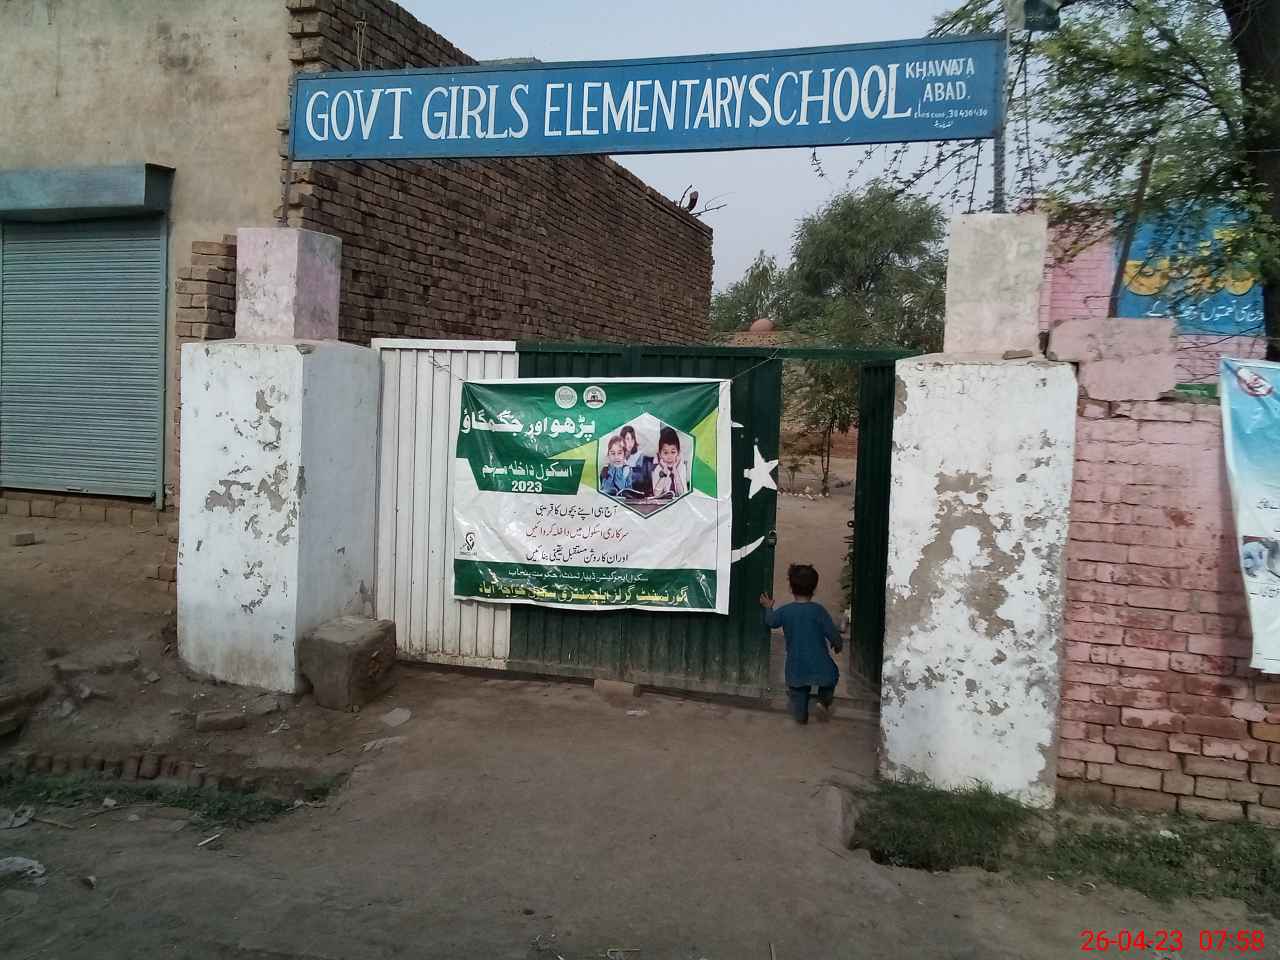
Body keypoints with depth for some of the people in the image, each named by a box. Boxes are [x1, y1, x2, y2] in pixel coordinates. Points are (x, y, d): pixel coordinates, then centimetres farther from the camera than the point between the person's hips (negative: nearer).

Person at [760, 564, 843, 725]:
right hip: (820, 667, -2)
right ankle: (825, 702, 21)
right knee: (831, 673, 30)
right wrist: (838, 645, 12)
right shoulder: (818, 610, -13)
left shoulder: (784, 611, -6)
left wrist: (768, 608, 33)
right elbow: (833, 634, -9)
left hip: (796, 669, 2)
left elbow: (770, 622, 14)